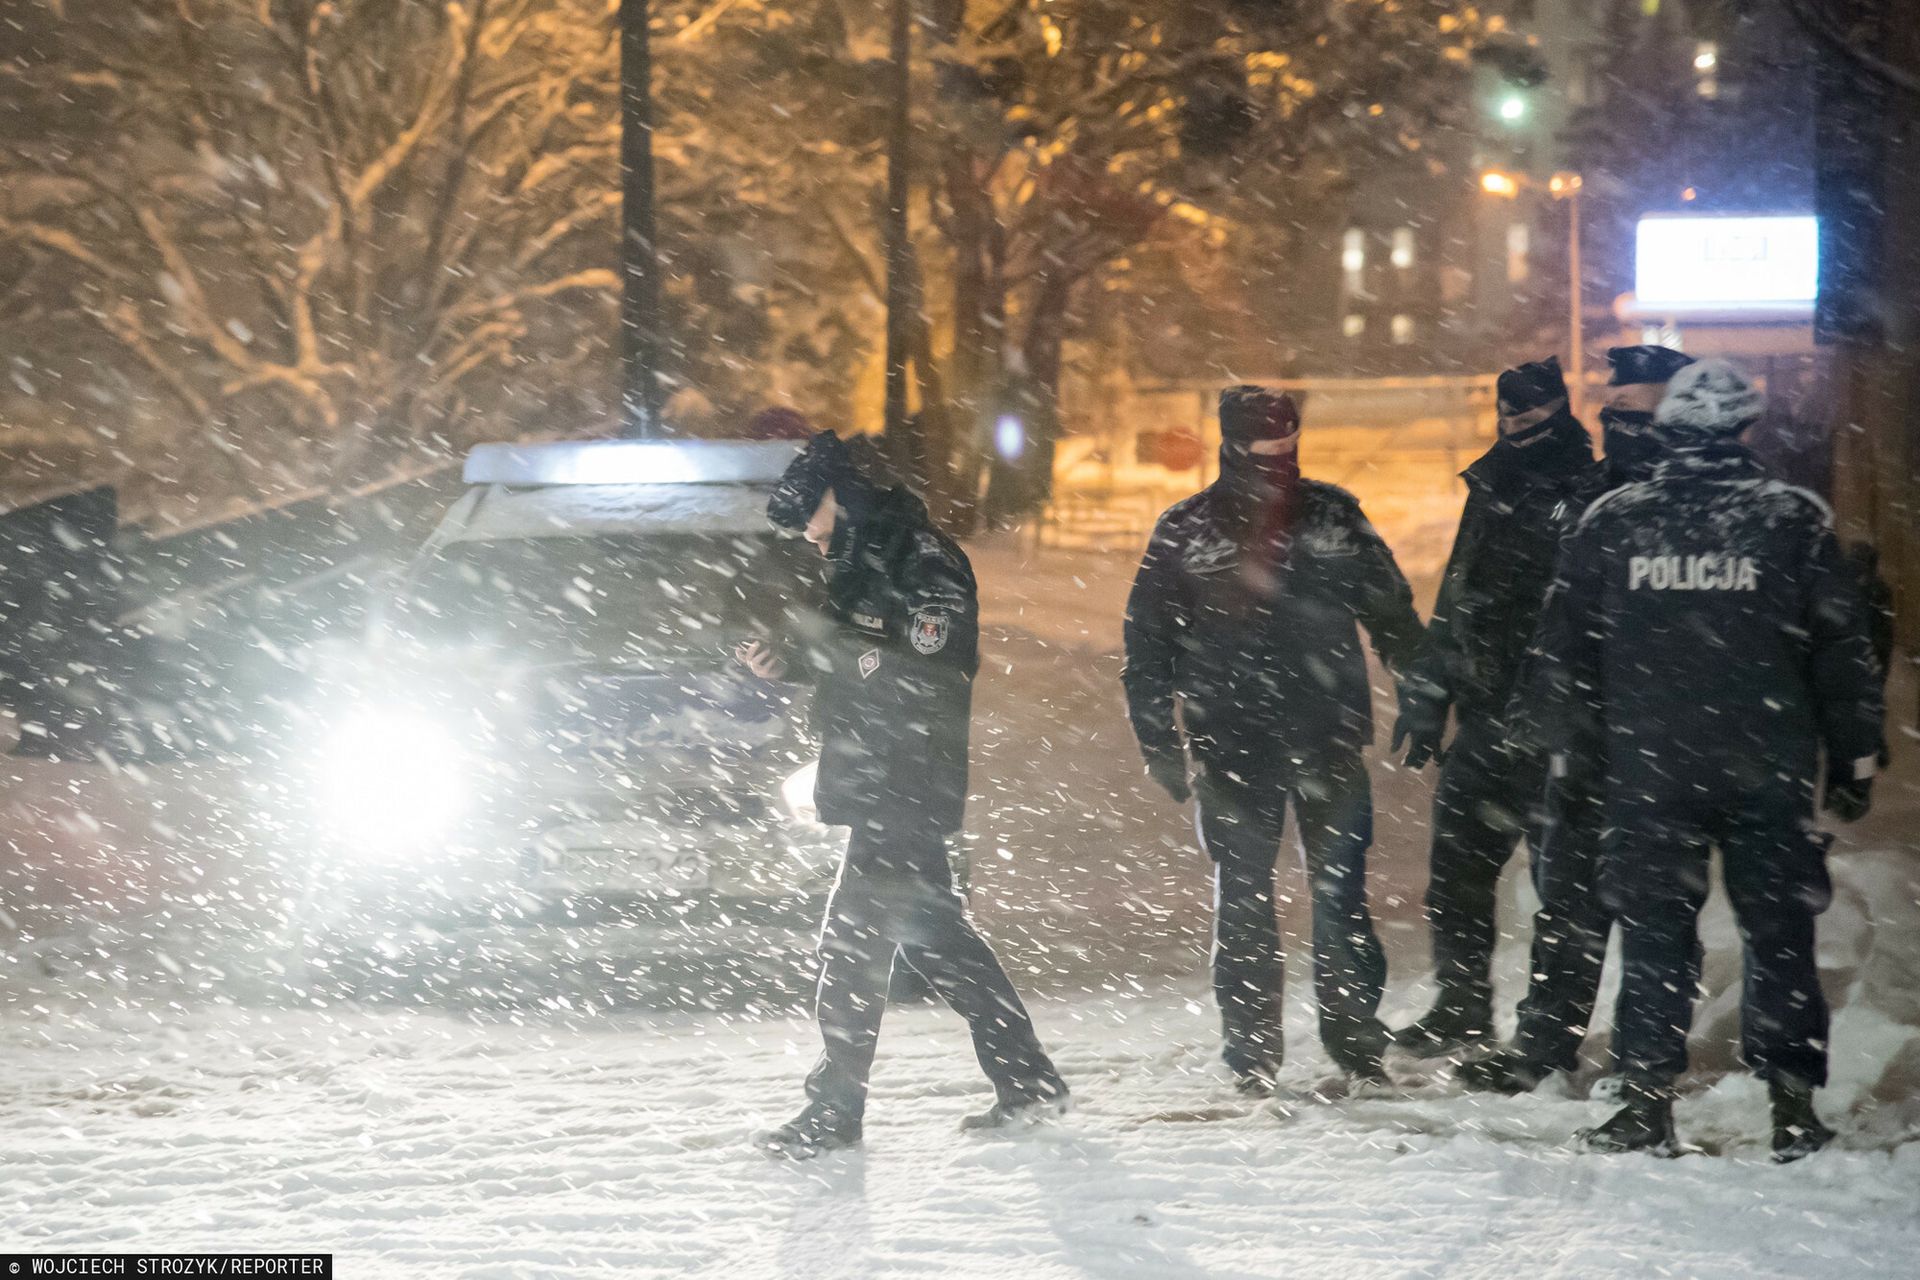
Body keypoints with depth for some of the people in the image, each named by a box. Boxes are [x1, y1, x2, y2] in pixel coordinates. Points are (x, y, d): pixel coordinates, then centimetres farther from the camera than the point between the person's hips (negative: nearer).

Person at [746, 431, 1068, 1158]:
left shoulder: (928, 565, -14)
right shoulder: (860, 565, 15)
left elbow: (924, 680, -24)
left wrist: (825, 644, -25)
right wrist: (787, 661, 5)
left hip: (907, 791, -10)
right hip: (878, 791, 10)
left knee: (854, 941, -9)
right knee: (934, 934, 13)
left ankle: (834, 1109, -6)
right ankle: (1026, 1079, 20)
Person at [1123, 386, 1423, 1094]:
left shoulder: (1332, 515, 7)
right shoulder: (1185, 532, 3)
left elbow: (1390, 610, 15)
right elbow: (1148, 643, 6)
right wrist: (1159, 742, 2)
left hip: (1329, 741, 1)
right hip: (1232, 744, -1)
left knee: (1341, 890, -2)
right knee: (1243, 900, 2)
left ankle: (1353, 1029, 7)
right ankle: (1252, 1048, 9)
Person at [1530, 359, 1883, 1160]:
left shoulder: (1610, 522, 3)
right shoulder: (1794, 519, -1)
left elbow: (1565, 645, 8)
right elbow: (1842, 650, 0)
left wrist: (1574, 747, 18)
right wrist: (1853, 762, 7)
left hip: (1645, 770, 1)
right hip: (1769, 771, -1)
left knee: (1653, 935, 6)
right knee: (1778, 935, 7)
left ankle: (1646, 1101, 2)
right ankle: (1792, 1103, 6)